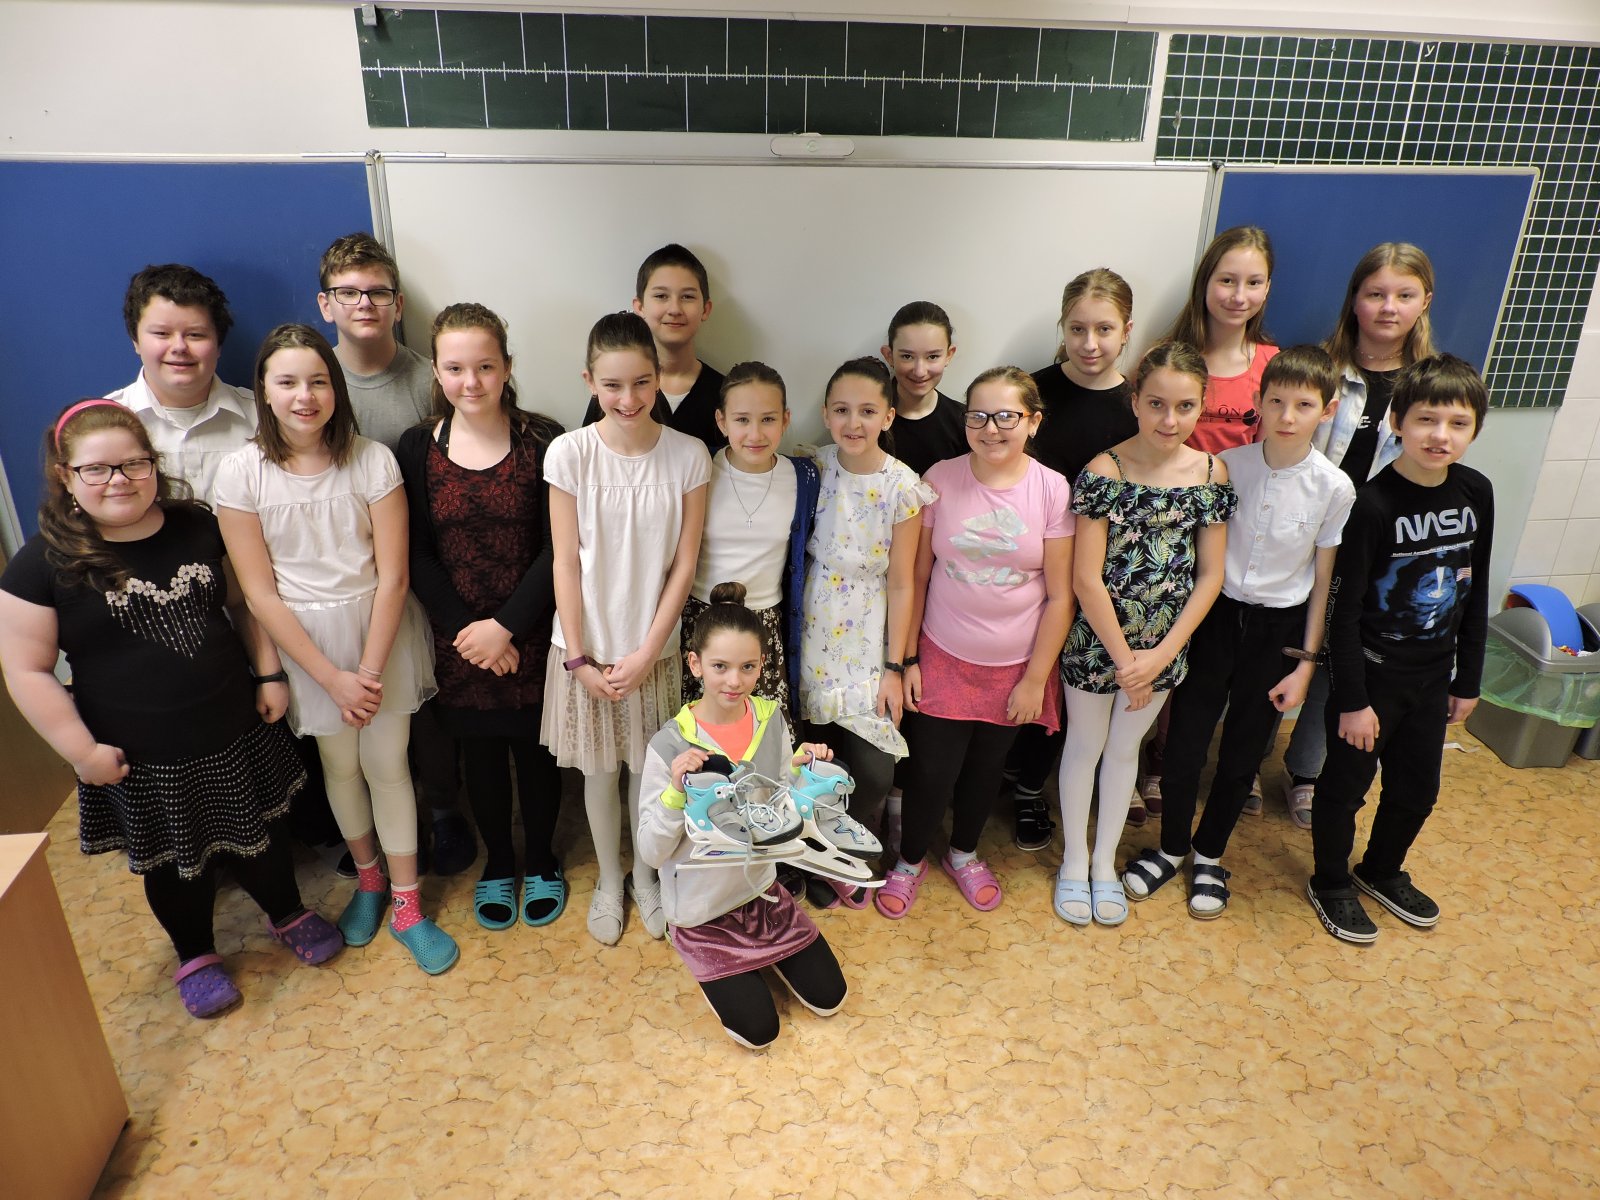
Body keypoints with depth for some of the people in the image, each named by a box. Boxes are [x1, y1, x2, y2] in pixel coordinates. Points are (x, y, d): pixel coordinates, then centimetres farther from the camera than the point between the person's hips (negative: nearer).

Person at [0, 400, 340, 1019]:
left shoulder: (198, 527, -4)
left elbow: (243, 601, 8)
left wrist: (268, 674, 3)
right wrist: (80, 749, -13)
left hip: (236, 735, 3)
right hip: (143, 764, -2)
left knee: (257, 834, 20)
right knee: (176, 864, 17)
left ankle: (288, 914, 47)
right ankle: (194, 955, 43)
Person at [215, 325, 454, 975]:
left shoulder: (372, 461, -12)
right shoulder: (241, 472, -11)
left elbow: (392, 575, -11)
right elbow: (260, 592, -10)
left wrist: (370, 670, -15)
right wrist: (333, 677, -13)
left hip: (381, 629, -1)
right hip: (304, 642, 1)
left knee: (387, 764, 5)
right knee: (339, 764, 15)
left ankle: (407, 907, 22)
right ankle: (367, 877, 40)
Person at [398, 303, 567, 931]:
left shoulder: (543, 440, -9)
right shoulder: (418, 446, -4)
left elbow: (557, 548, -11)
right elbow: (417, 555, -3)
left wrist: (505, 626, -16)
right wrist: (463, 628, -12)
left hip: (530, 636, -1)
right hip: (457, 638, 2)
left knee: (535, 750, 13)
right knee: (480, 755, 16)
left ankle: (541, 860, 37)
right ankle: (497, 862, 39)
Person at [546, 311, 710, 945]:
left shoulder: (688, 455, -10)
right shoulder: (570, 452, -12)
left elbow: (684, 563, -6)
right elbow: (565, 562, -8)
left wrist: (647, 652, -10)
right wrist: (579, 659, -9)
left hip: (654, 647, 0)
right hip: (586, 646, 0)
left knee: (647, 767, 15)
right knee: (598, 770, 15)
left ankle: (645, 875, 40)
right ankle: (608, 880, 38)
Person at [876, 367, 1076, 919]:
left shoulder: (1052, 490, -10)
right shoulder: (940, 479, -9)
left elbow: (1060, 596, -6)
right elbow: (916, 576, -4)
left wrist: (1035, 678, -5)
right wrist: (907, 659, -3)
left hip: (1016, 666, 1)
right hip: (944, 660, -1)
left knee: (985, 769, 18)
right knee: (933, 772, 3)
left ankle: (964, 853, 46)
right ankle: (910, 861, 33)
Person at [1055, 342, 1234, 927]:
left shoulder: (1211, 474, -7)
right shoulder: (1104, 471, -18)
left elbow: (1210, 576, -4)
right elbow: (1086, 578, -18)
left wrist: (1162, 654, -11)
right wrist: (1123, 657, -14)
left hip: (1163, 646, 3)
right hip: (1097, 640, -3)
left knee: (1125, 748, 20)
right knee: (1084, 746, 15)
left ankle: (1105, 863, 39)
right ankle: (1074, 862, 35)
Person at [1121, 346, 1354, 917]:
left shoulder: (1334, 488, -10)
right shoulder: (1227, 465, -9)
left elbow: (1324, 581, -3)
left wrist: (1306, 662, -2)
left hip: (1279, 629, 0)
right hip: (1215, 616, 0)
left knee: (1242, 753, 13)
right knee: (1185, 742, 6)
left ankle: (1209, 855, 35)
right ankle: (1171, 848, 30)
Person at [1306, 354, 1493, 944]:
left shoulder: (1476, 493, -3)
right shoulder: (1375, 504, -21)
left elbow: (1475, 594, 7)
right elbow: (1345, 611, -18)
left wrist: (1467, 679, 9)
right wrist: (1352, 700, -16)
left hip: (1432, 675, 6)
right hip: (1371, 673, -6)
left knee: (1418, 789, 20)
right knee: (1347, 783, 9)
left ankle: (1382, 871, 44)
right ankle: (1331, 883, 31)